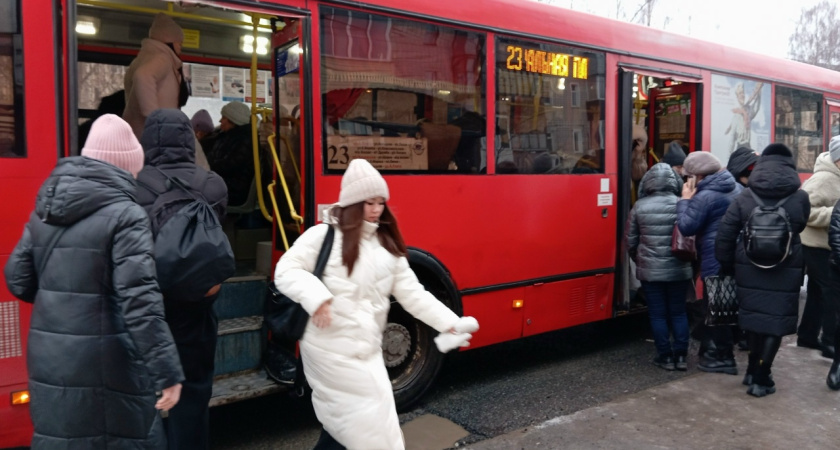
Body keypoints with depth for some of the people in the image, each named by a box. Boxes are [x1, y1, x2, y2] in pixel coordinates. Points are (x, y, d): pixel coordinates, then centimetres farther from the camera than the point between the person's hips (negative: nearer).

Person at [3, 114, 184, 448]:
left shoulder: (44, 211, 9)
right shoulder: (125, 215, -14)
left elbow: (18, 279, 14)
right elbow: (140, 302, -21)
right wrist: (168, 371, -20)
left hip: (49, 357, 7)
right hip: (105, 360, -7)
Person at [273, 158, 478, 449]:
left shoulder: (388, 245, 10)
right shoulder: (324, 235, -7)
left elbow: (411, 293, 8)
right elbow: (286, 271, -10)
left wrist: (449, 323, -1)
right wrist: (316, 298, -28)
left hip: (367, 350, 6)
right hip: (330, 348, -6)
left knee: (348, 422, 14)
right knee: (368, 421, -4)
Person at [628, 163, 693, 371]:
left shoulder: (639, 207, -6)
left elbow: (631, 241, 1)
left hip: (650, 270, -1)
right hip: (678, 270, 1)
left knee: (657, 314, 8)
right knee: (678, 312, 14)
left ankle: (665, 357, 14)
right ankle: (680, 356, 16)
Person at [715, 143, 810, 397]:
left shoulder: (744, 198, -3)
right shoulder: (800, 198, -4)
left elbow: (724, 236, -3)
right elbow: (799, 228, 12)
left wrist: (726, 266, 7)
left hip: (749, 269, 2)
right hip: (785, 271, -2)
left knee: (754, 317, 17)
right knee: (775, 321, 5)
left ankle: (753, 372, 28)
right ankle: (761, 379, 8)